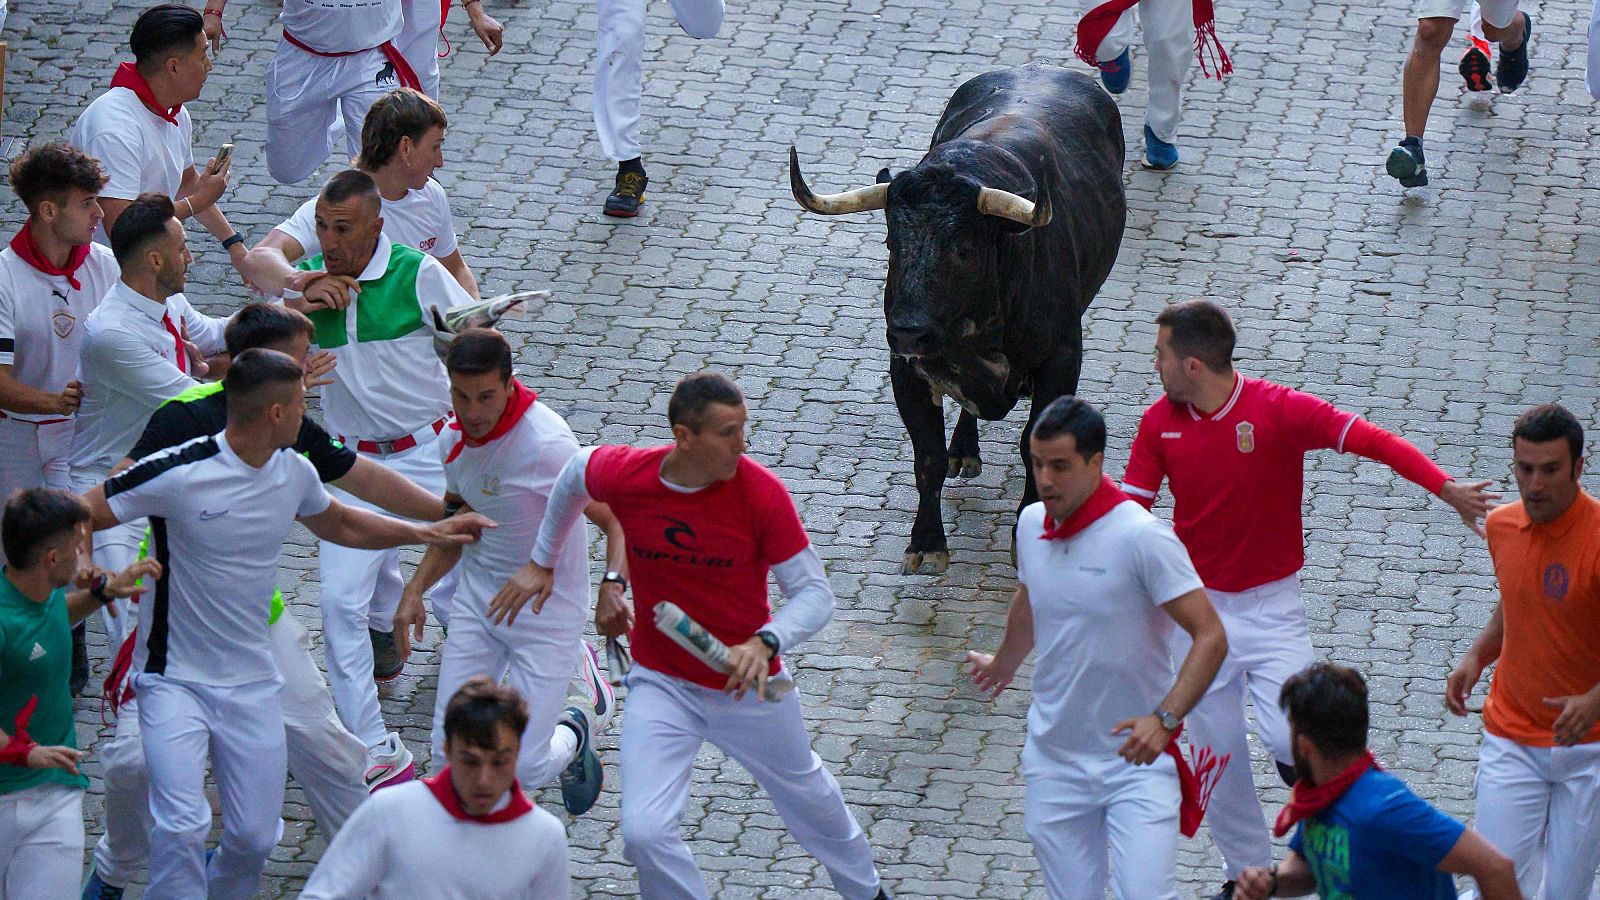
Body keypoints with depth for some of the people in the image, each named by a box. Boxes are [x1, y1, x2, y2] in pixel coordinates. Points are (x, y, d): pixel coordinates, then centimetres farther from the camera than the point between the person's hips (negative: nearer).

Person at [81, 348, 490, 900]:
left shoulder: (295, 472, 1)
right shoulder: (178, 473, -21)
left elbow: (338, 524, 23)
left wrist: (429, 533, 21)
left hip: (252, 682, 6)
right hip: (174, 681, -6)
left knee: (256, 838, 6)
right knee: (182, 830, -21)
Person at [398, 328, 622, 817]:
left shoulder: (545, 444, -26)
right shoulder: (457, 438, -3)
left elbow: (619, 519, -22)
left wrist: (613, 587, -39)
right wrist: (414, 591, 4)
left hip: (547, 611, -6)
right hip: (478, 599, 6)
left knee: (525, 768, -9)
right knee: (450, 754, 2)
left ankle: (577, 725, 28)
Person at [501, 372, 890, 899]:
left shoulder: (762, 493, -24)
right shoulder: (624, 475, -19)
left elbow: (814, 592, -20)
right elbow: (575, 475, 7)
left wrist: (766, 643, -39)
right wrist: (542, 563, 16)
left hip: (748, 683, 0)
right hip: (662, 684, 0)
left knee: (806, 795, 24)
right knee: (645, 834, -15)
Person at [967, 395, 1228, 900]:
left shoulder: (1142, 537, -17)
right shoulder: (1031, 523, 3)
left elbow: (1210, 637, -18)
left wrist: (1164, 719, -31)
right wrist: (1004, 664, 43)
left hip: (1137, 760, -5)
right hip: (1054, 759, 5)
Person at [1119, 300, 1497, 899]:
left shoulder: (1279, 410, -16)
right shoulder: (1160, 423, -3)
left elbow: (1371, 440, -20)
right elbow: (1131, 507, 0)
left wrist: (1445, 488, -30)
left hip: (1270, 605, -3)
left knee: (1289, 740, -18)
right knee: (1215, 750, 7)